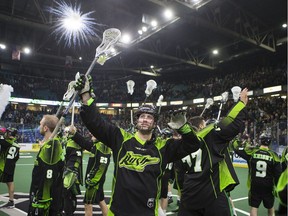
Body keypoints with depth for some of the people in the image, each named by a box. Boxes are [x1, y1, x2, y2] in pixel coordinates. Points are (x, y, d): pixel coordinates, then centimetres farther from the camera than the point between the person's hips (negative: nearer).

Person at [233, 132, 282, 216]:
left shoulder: (252, 152, -9)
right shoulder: (273, 155, -9)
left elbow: (237, 149, 2)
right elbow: (278, 174, -8)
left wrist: (235, 141, 18)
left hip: (254, 186, -1)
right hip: (268, 187, 1)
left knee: (254, 207, 7)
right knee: (270, 208, 21)